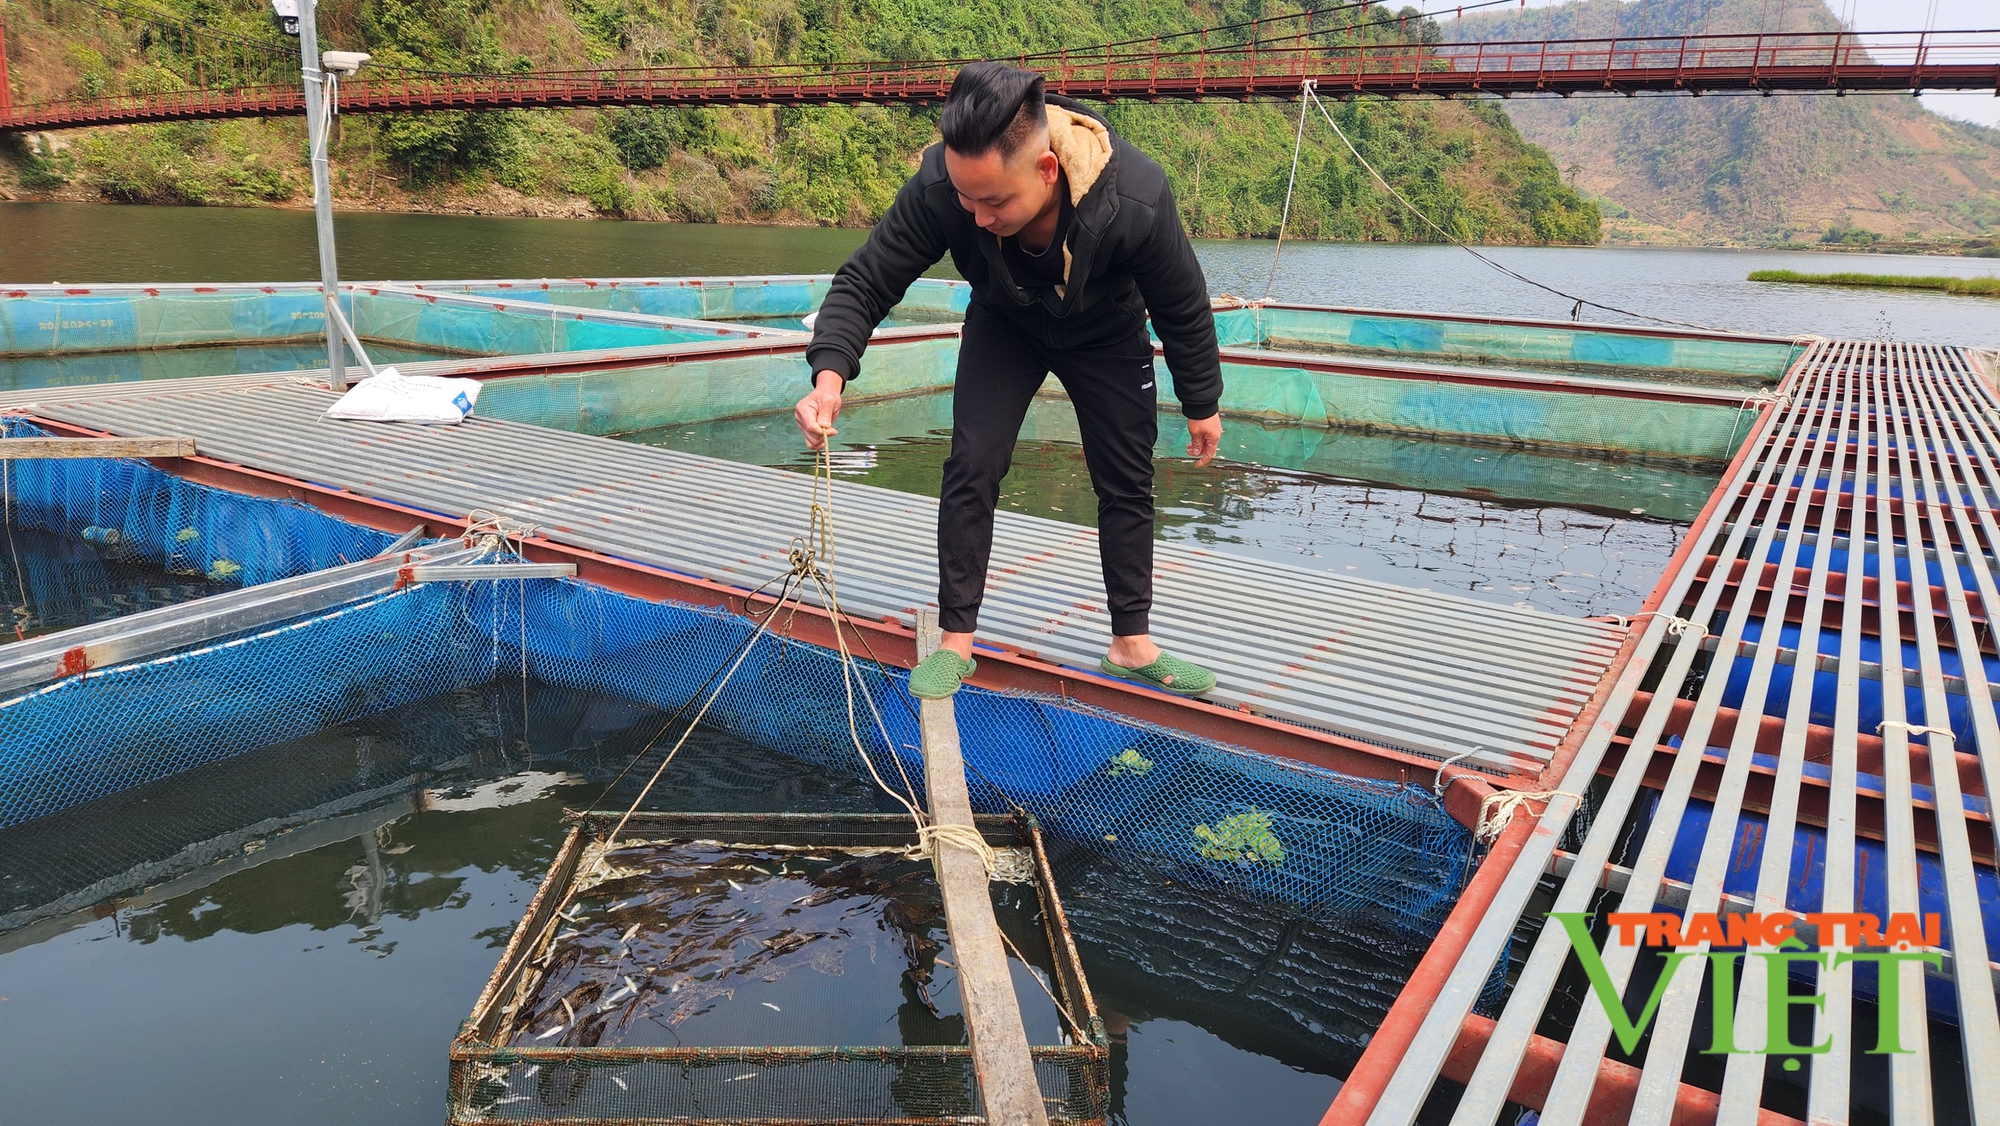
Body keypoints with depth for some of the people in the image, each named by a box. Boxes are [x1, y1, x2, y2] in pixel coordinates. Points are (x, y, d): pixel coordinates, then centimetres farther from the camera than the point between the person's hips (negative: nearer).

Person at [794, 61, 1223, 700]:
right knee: (972, 466, -13)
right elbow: (866, 281, -28)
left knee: (1126, 484, 3)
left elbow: (1183, 310, -22)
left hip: (1107, 333, 0)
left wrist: (1202, 404, -9)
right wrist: (830, 373, -45)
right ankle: (956, 640, 2)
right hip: (1004, 326, 0)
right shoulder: (939, 188, -37)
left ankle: (1131, 643, 19)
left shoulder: (1136, 199, -39)